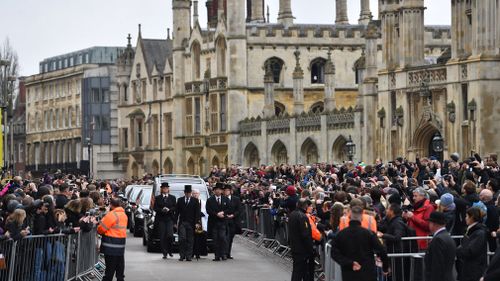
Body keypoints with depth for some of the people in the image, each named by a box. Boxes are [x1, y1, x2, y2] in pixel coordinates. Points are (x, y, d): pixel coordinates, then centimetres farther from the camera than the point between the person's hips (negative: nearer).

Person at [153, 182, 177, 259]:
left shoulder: (172, 198, 11)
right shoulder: (158, 198, 9)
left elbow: (175, 207, 4)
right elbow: (155, 208, 3)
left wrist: (169, 209, -14)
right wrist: (162, 210, -14)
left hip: (170, 218, 0)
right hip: (161, 219, 1)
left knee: (170, 235, -14)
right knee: (162, 236, -1)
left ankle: (170, 250, 6)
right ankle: (164, 253, 5)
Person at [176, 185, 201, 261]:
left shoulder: (195, 201, 5)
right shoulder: (180, 200, 10)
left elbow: (197, 213, 2)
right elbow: (177, 212, 10)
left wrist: (197, 222, -8)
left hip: (191, 223, 0)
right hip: (182, 223, 0)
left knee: (190, 240, -1)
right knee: (182, 239, -10)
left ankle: (188, 256, 3)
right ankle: (182, 255, -2)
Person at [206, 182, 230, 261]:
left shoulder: (226, 200, 12)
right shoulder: (210, 200, 6)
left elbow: (228, 209, 8)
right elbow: (208, 211, -3)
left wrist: (223, 213, -10)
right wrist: (217, 214, -13)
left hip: (222, 222, 0)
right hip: (213, 222, 0)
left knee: (222, 238, -12)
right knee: (215, 240, 0)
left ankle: (223, 254, -5)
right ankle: (217, 256, 2)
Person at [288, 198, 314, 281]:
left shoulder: (292, 215, 9)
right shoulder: (302, 217, -20)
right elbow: (306, 235, -22)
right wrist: (311, 249, -16)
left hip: (294, 247, 9)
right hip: (302, 249, -9)